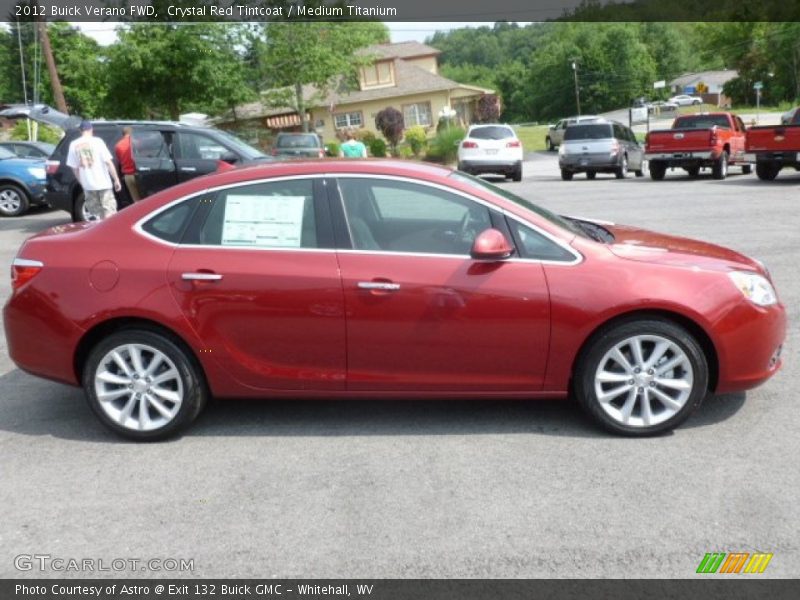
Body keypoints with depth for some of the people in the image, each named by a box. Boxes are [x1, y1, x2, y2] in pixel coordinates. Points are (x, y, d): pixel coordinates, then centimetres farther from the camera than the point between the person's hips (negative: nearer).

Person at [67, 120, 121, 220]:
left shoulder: (74, 145, 4)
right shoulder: (97, 141, -6)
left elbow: (74, 168, 6)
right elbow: (108, 162, -10)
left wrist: (82, 183, 17)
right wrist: (116, 179, -4)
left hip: (87, 185, 4)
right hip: (103, 183, -4)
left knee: (98, 214, 13)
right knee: (109, 211, -4)